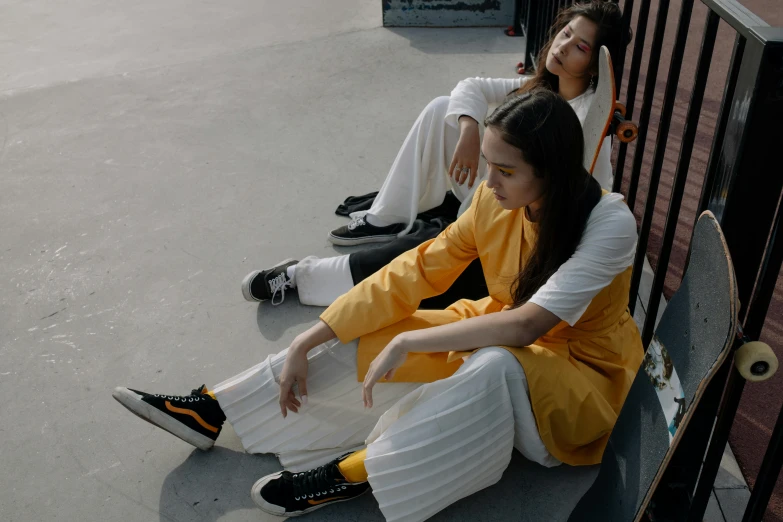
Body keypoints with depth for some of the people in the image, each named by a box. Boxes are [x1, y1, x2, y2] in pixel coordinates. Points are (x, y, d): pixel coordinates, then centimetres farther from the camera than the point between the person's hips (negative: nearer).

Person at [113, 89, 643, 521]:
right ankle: (211, 410, -3)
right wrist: (309, 341, -15)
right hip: (500, 338, 5)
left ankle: (351, 473, -25)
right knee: (361, 342, -11)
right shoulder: (498, 199, -11)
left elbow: (526, 326, -33)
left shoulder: (610, 223, -27)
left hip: (577, 371, -5)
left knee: (495, 366, -39)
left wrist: (408, 341, -31)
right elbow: (414, 273, -12)